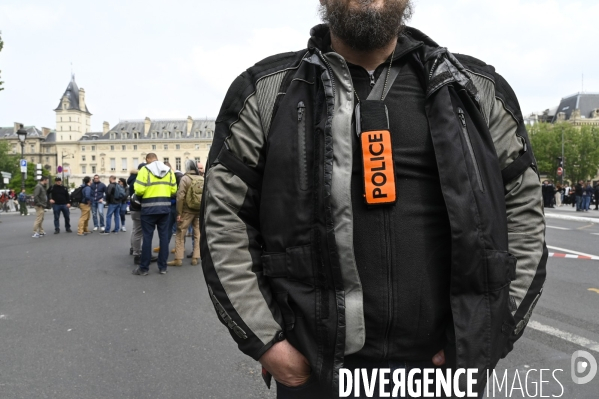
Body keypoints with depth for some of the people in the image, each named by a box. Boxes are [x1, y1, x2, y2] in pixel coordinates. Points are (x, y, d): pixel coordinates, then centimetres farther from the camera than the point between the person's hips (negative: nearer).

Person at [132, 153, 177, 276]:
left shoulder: (145, 170, -6)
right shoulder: (169, 170, 7)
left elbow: (139, 190, -15)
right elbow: (174, 190, 4)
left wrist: (140, 195, 7)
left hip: (149, 208, -4)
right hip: (165, 207, 4)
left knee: (147, 236, 2)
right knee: (164, 236, 8)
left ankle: (144, 268, 8)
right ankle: (162, 267, 12)